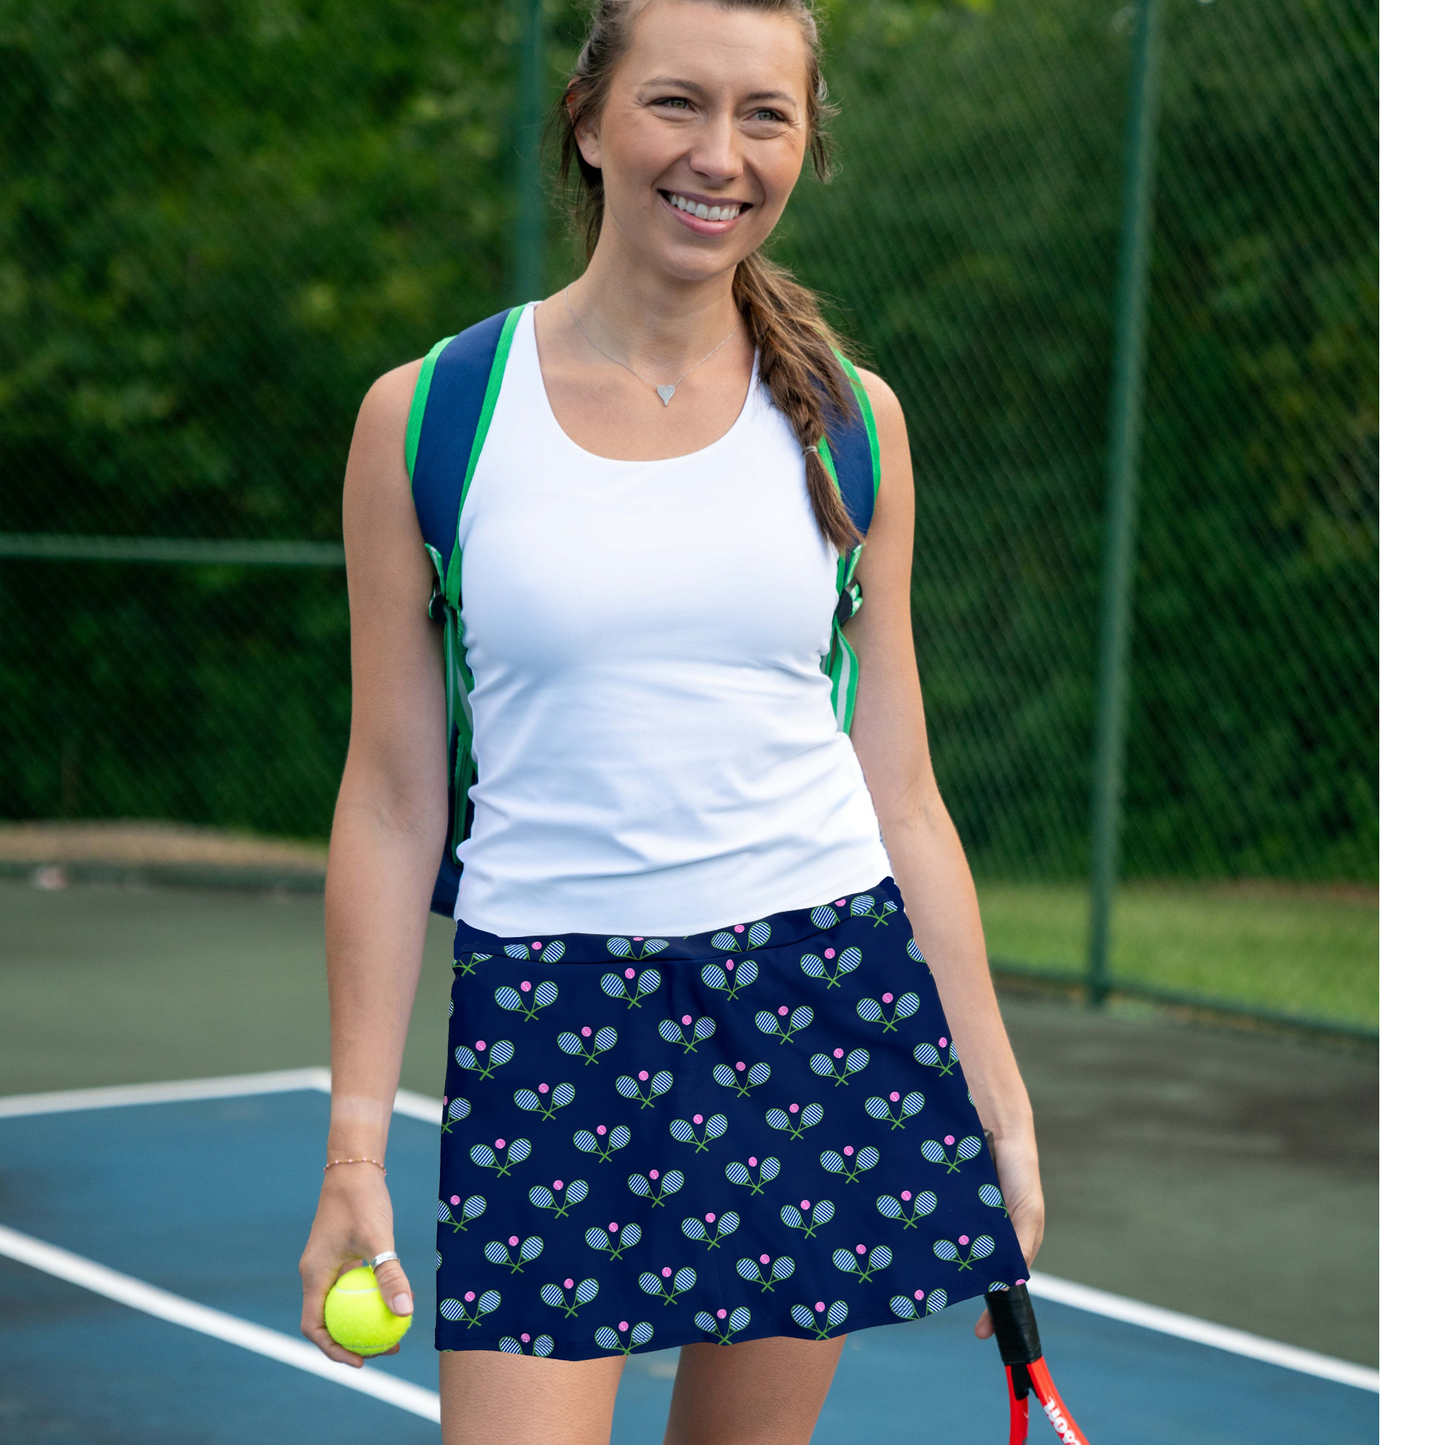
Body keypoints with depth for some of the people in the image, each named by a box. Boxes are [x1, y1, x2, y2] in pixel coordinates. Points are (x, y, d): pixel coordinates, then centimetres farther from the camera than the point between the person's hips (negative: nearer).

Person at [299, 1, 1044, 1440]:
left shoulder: (848, 418, 6)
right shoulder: (424, 416, 0)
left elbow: (899, 792, 10)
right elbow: (391, 800, 3)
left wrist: (1000, 1105, 8)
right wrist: (355, 1150, 1)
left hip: (824, 995, 2)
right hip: (545, 1019, -2)